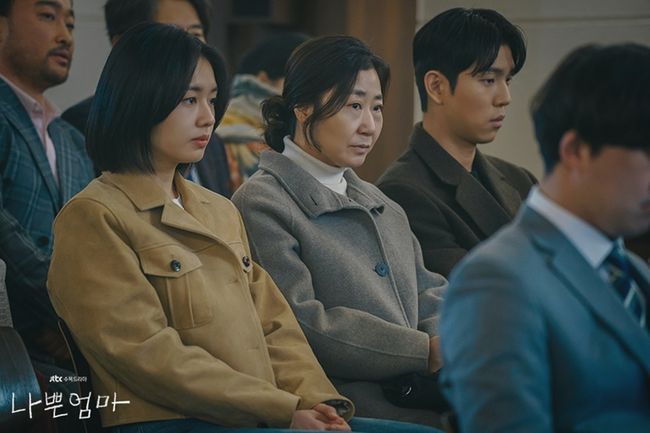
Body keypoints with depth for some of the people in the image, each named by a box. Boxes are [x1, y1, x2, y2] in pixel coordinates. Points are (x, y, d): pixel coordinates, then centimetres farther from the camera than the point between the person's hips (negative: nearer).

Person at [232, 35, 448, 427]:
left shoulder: (379, 202, 25)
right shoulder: (261, 204, -3)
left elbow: (429, 293, 18)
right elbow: (300, 323, -13)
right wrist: (426, 351, -14)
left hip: (409, 392, 7)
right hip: (341, 404, -7)